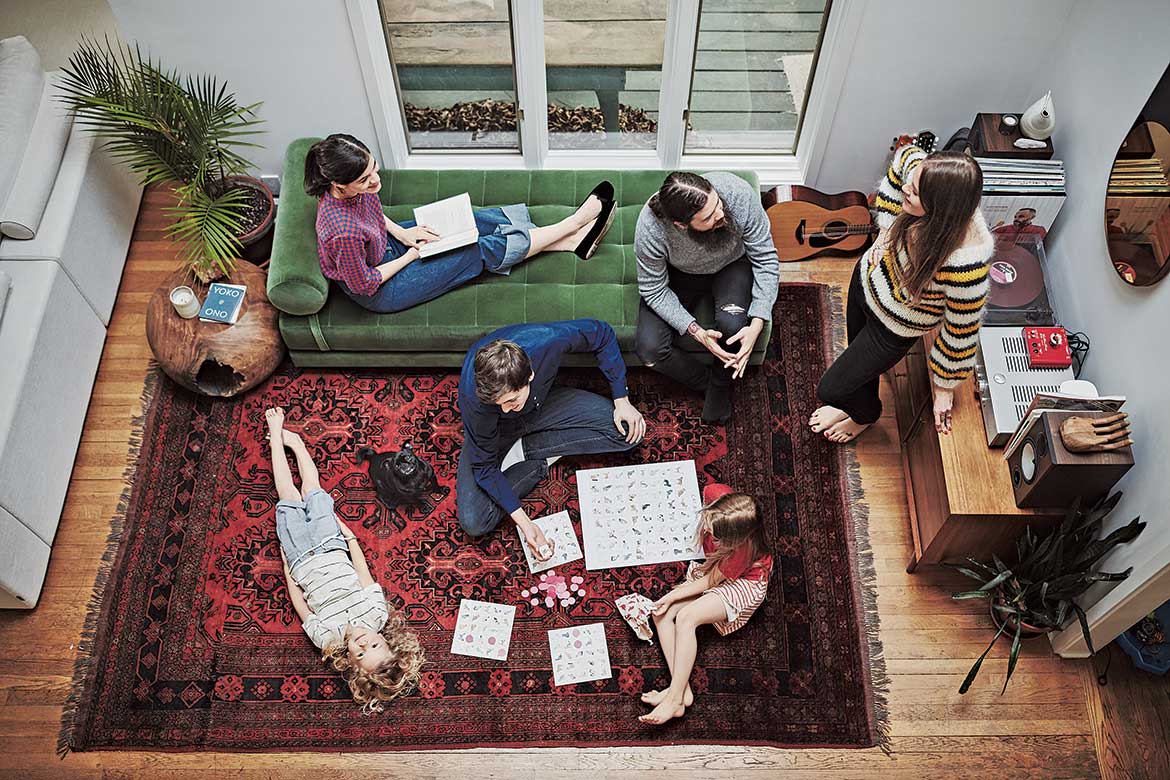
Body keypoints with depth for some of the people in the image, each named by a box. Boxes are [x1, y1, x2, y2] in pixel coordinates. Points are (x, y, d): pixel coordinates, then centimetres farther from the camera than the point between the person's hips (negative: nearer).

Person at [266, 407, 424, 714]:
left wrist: (286, 564, -6)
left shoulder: (327, 637, -33)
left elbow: (299, 604, -16)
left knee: (290, 496, 10)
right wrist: (349, 536, -1)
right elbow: (364, 573, -14)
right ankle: (290, 438, 39)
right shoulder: (378, 613, -30)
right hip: (332, 545, 2)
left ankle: (277, 435, 34)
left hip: (301, 556, -2)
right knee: (311, 489, 12)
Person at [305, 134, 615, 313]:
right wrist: (412, 254, -15)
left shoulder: (353, 189, -17)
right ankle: (575, 222, 5)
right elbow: (364, 284, -26)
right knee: (487, 248, -9)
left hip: (386, 244, 8)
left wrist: (400, 232, -5)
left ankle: (574, 241, 9)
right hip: (381, 291, -8)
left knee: (477, 221, 1)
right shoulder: (343, 232, -41)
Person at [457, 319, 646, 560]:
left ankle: (523, 449, -7)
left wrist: (621, 400, -14)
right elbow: (485, 467, -25)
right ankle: (540, 463, -2)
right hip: (497, 430, -3)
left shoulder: (548, 340, -37)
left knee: (627, 431, -16)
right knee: (473, 522, -21)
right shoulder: (474, 397, -39)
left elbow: (601, 333, -15)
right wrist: (524, 522, -31)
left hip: (541, 404, 3)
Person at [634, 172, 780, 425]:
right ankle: (706, 380, 11)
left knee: (732, 324, -31)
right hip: (680, 273, 0)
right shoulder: (650, 227, -36)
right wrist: (696, 332, -30)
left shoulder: (738, 193, -35)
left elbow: (766, 259, -22)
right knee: (649, 350, -20)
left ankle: (721, 382, 4)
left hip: (732, 264, 0)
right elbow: (654, 290, -20)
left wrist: (756, 325, -31)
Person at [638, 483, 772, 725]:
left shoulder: (741, 548, -36)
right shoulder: (718, 497, -24)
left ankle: (675, 698, -28)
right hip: (713, 571, 8)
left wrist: (674, 596, -21)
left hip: (742, 585, -8)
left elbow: (709, 582, -24)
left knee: (686, 616, -31)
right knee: (662, 614, -13)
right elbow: (710, 490, 5)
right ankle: (683, 690, -20)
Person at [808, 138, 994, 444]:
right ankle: (855, 404, 66)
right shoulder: (923, 175, -29)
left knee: (829, 390, 13)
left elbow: (961, 332, -26)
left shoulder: (965, 264, -43)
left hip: (892, 330, -5)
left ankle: (866, 413, 49)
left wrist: (945, 387, -10)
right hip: (867, 277, 5)